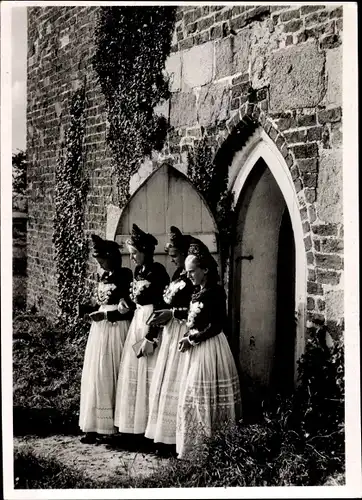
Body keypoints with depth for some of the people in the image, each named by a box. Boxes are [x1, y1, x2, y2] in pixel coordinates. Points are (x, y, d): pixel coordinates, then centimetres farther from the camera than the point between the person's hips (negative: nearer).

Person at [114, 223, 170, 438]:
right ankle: (137, 424, 20)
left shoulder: (157, 271, -14)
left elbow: (161, 304, -18)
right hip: (138, 321, 9)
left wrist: (150, 336, -19)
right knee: (134, 371, 11)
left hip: (152, 323, -9)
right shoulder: (139, 271, 11)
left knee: (149, 373, -4)